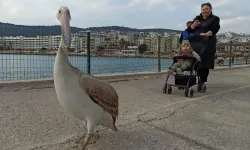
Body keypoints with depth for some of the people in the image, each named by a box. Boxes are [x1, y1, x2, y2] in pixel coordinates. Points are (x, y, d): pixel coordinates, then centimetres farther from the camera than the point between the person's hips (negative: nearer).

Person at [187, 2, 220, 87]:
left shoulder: (215, 19, 10)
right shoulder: (197, 18, 20)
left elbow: (214, 30, -5)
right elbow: (189, 30, 14)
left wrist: (206, 34, -23)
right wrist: (194, 25, -5)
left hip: (207, 44, -3)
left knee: (205, 63, -6)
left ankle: (202, 81, 0)